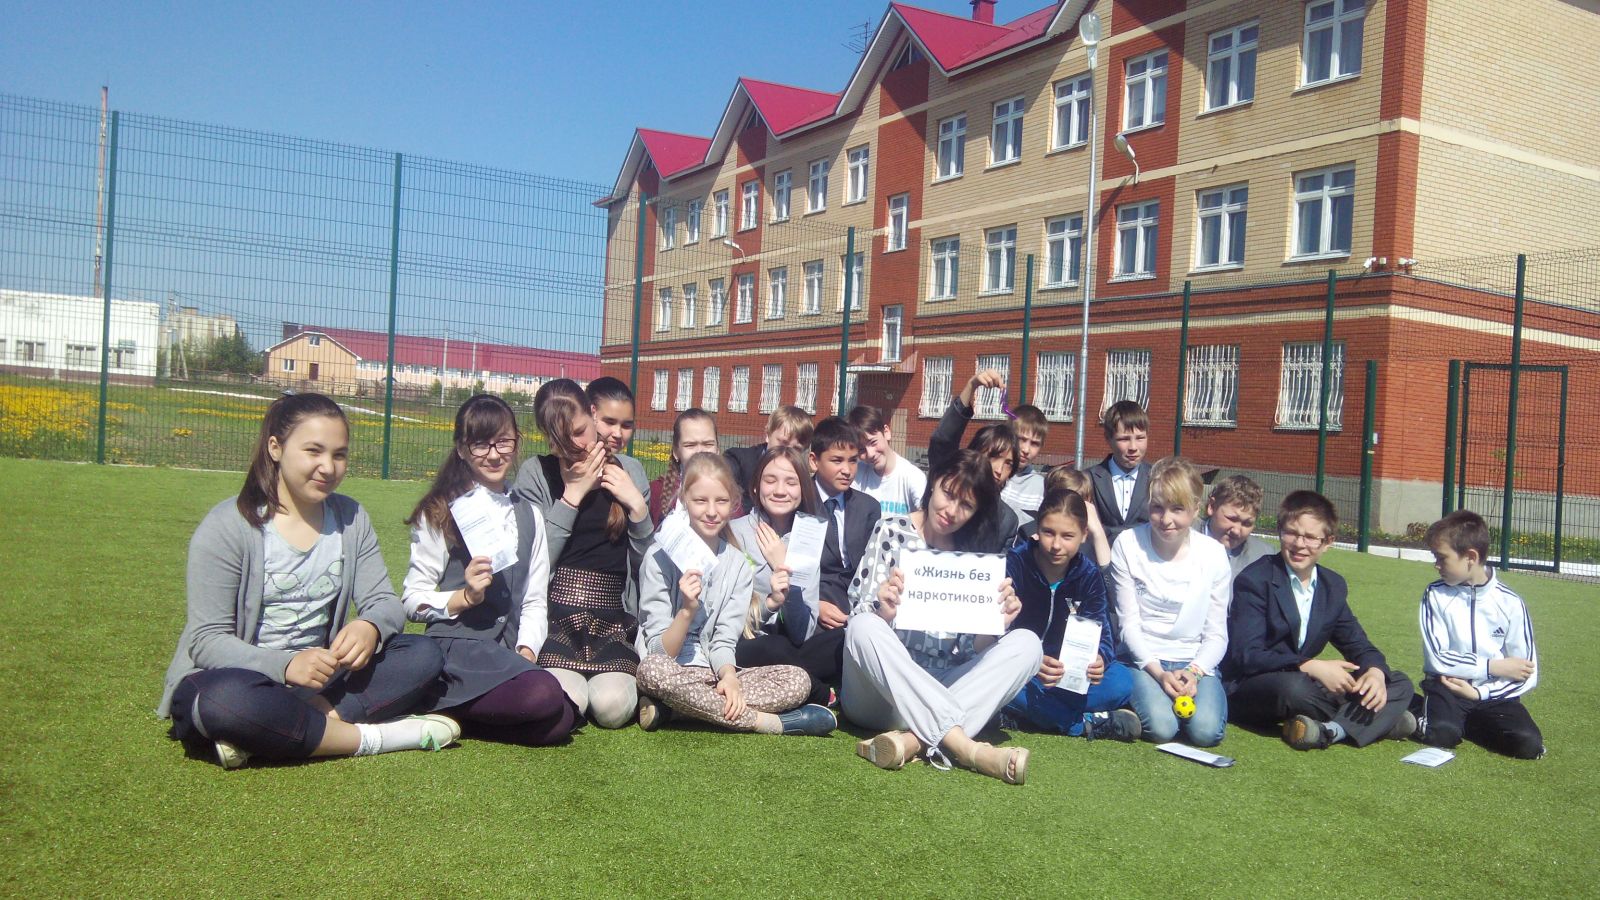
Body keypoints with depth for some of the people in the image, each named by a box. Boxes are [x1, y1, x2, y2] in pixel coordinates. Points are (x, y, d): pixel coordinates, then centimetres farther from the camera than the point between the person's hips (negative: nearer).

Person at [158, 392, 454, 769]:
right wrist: (285, 665, -31)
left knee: (423, 655, -15)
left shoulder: (350, 518, 4)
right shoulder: (227, 526, -11)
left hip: (317, 680, 5)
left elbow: (384, 602, 2)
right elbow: (208, 640, -14)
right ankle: (373, 736, -25)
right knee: (226, 698, -40)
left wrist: (370, 627, -24)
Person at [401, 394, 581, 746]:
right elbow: (413, 600, 1)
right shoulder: (441, 513, 3)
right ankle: (441, 707, -9)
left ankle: (450, 712, -5)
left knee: (560, 723, -22)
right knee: (542, 695, -32)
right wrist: (465, 596, -15)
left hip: (509, 649, 5)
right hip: (457, 643, -5)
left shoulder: (529, 514, 17)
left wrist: (526, 652, -2)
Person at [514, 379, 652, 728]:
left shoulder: (629, 472, 10)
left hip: (612, 620, 1)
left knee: (613, 707, -25)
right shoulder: (535, 473, 3)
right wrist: (572, 494, -7)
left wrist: (637, 506, -5)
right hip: (554, 615, -1)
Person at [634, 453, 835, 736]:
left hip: (716, 673, 4)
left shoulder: (738, 564, 5)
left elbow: (723, 641, 0)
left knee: (798, 680, -16)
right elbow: (660, 651, -10)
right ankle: (769, 722, -26)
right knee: (652, 670, -38)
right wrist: (687, 610, -28)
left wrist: (730, 676, -21)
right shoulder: (661, 557, -7)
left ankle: (668, 709, -24)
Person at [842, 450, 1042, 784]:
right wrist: (883, 613, -29)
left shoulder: (976, 553, 10)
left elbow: (972, 650, 5)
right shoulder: (891, 531, 2)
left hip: (942, 697, 3)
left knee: (1026, 644, -17)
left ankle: (917, 739, -36)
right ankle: (967, 748, -39)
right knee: (864, 628, -33)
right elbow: (859, 621, -6)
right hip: (879, 694, -3)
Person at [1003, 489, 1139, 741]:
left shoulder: (1088, 574, -2)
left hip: (1068, 670, 3)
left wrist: (1099, 659, -32)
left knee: (1122, 680, -22)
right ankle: (1086, 723, -24)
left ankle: (1025, 711, -25)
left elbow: (1100, 633, -6)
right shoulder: (1014, 564, -14)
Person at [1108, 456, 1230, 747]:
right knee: (1160, 727, -27)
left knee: (1206, 730, -25)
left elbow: (1216, 633, 2)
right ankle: (1143, 694, 6)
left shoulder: (1214, 554, -2)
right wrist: (1159, 673, -17)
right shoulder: (1128, 545, -6)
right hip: (1143, 658, -1)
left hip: (1196, 661, 1)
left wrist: (1194, 672, -16)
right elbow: (1128, 623, -5)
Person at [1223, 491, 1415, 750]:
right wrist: (1312, 667, -30)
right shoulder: (1254, 581, -13)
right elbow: (1246, 655, -21)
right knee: (1293, 687, -40)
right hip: (1249, 689, -7)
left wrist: (1375, 671, -13)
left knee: (1400, 685, -3)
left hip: (1305, 682, 7)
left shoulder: (1334, 586, 8)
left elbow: (1357, 643, 11)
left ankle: (1331, 731, -28)